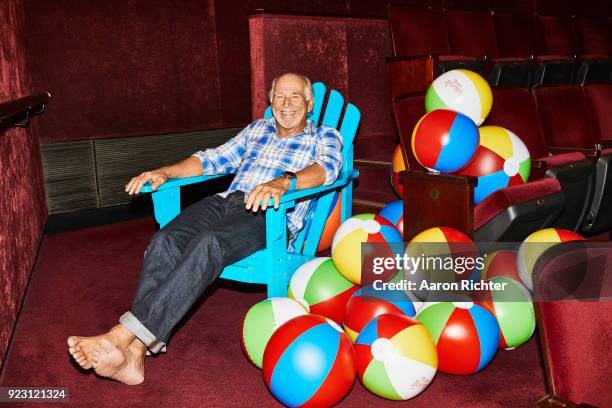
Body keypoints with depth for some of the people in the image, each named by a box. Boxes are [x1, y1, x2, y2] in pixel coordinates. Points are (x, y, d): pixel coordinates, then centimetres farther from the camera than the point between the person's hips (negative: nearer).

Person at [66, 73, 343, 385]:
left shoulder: (325, 137, 13)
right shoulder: (257, 129, 29)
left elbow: (326, 168, -10)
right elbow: (214, 159, 27)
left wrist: (283, 182, -32)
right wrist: (165, 172, 11)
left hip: (271, 216, -5)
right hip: (227, 201, 5)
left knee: (207, 244, -35)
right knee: (164, 242, -25)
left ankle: (122, 335, -39)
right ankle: (133, 354, -33)